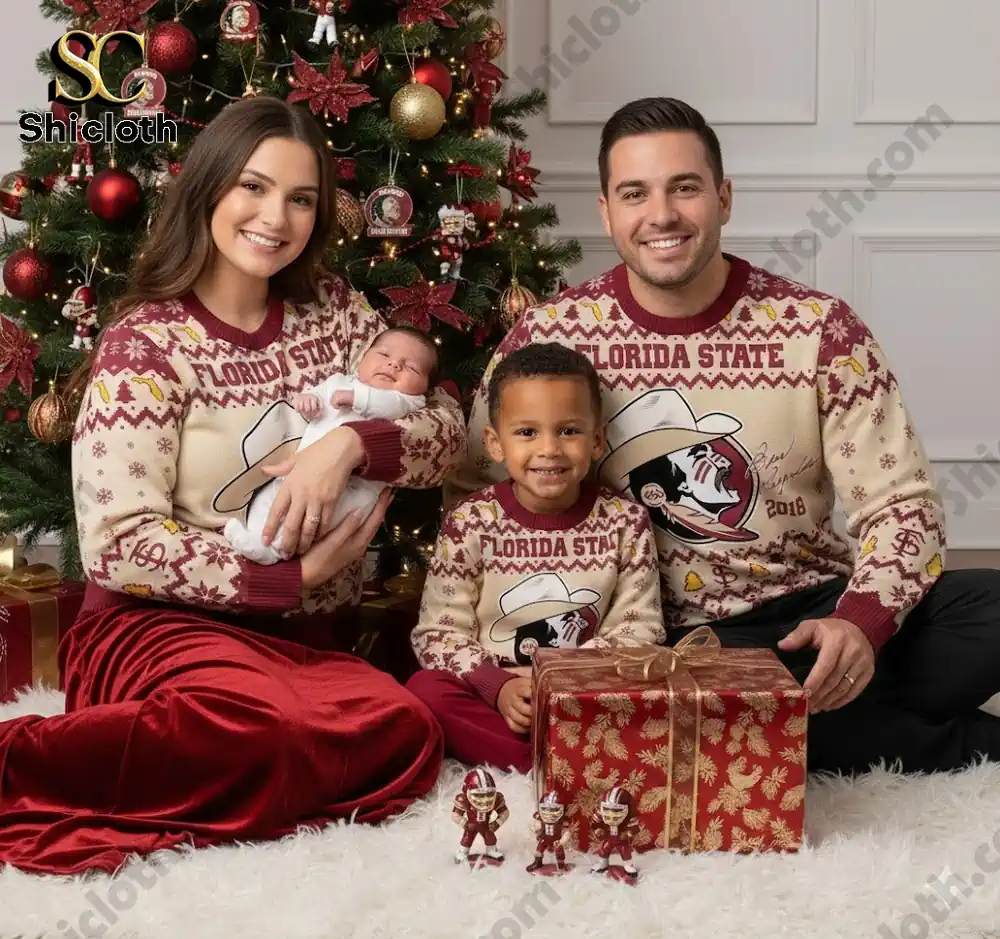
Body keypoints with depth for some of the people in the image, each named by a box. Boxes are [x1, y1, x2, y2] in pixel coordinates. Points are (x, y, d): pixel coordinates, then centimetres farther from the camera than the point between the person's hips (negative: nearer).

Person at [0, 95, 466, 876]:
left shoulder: (333, 312, 10)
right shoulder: (146, 343, -5)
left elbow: (448, 429, 6)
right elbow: (119, 546, -12)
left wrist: (350, 443, -14)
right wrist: (294, 577, -14)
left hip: (303, 637, 6)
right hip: (159, 624, -5)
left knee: (405, 731, -30)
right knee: (270, 719, -40)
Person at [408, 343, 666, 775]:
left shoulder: (626, 522, -2)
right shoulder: (470, 524, -6)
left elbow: (639, 627, -1)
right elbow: (439, 633, -6)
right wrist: (498, 687, -22)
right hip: (491, 689, 0)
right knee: (426, 691, -29)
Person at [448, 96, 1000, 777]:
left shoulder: (818, 329, -4)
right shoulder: (552, 336, -3)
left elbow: (900, 503, -4)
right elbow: (472, 488, 6)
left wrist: (862, 619, -25)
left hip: (814, 613, 0)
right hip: (659, 639, 1)